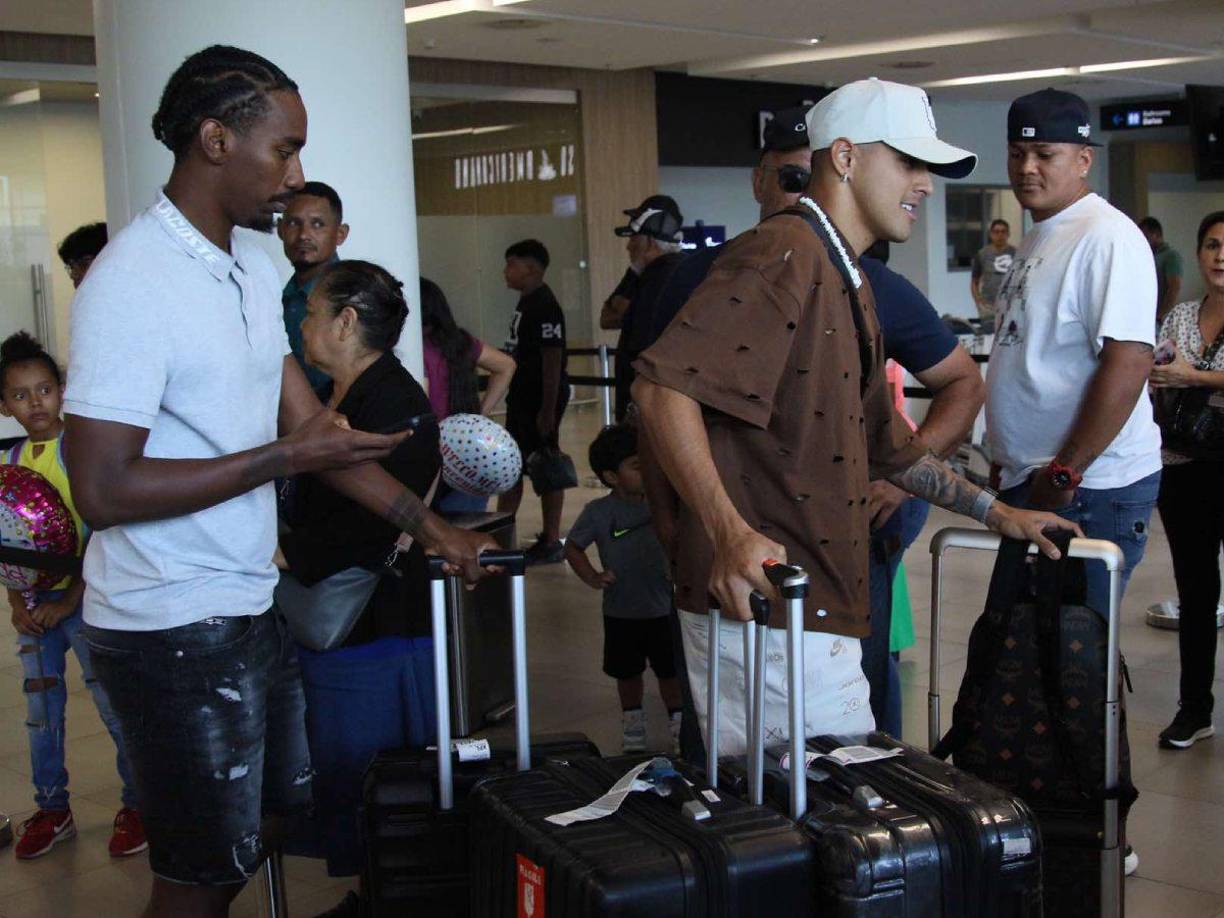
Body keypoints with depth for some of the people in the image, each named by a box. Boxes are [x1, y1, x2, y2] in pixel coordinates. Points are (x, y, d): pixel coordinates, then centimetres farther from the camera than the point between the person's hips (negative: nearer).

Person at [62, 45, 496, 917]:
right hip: (174, 628, -9)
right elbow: (103, 489, -23)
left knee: (273, 815, 22)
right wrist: (284, 458, -20)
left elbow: (309, 420, 11)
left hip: (250, 608, 9)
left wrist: (429, 525, 6)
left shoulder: (254, 268, 8)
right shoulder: (132, 281, -20)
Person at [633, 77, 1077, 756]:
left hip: (813, 608, 10)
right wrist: (730, 533, -34)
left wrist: (994, 512, 31)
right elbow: (662, 388, -25)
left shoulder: (849, 284, 23)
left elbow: (881, 440, 31)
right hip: (760, 597, -10)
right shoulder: (784, 254, -12)